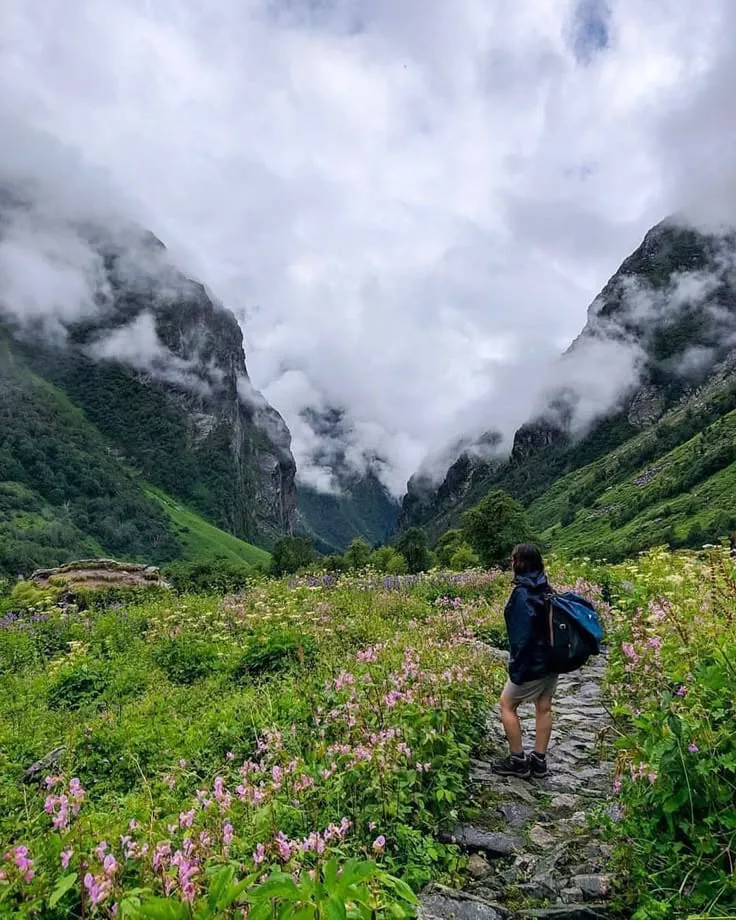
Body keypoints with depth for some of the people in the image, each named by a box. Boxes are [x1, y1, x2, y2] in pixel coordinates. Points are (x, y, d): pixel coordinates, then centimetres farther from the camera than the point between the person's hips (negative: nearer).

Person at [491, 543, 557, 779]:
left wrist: (516, 668, -17)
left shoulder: (522, 594, -21)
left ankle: (517, 760, 14)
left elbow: (522, 634, -23)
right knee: (544, 708, 15)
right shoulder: (545, 589, 4)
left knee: (507, 704, 7)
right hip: (552, 659, 8)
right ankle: (539, 760, 25)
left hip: (533, 663, -8)